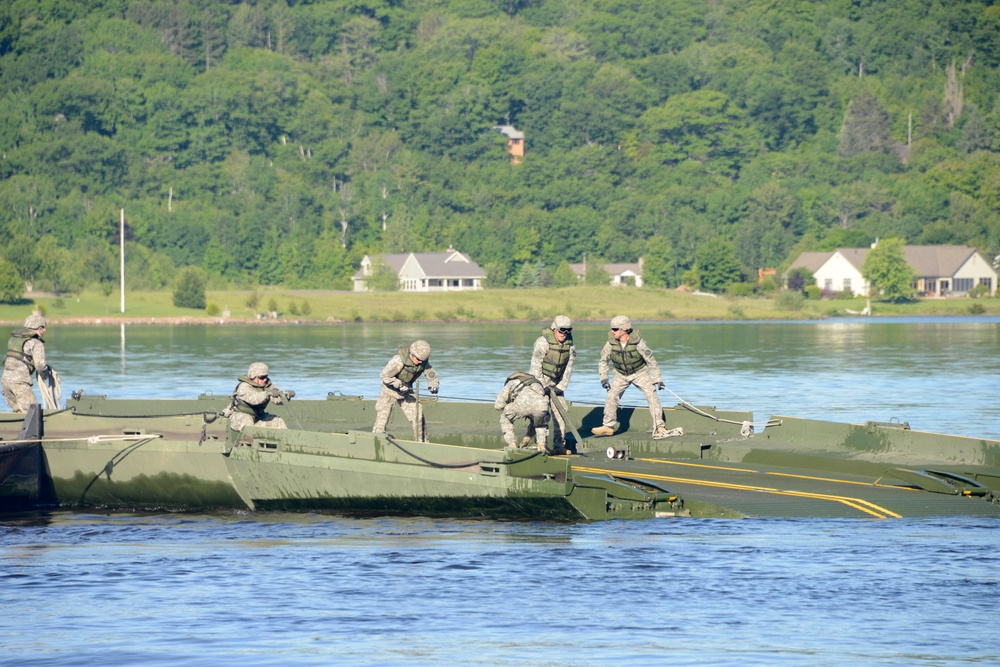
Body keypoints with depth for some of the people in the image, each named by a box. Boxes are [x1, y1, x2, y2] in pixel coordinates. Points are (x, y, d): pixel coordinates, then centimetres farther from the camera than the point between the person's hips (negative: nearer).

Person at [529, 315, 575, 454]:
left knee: (561, 411, -2)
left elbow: (568, 368, -1)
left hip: (556, 383, 5)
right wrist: (543, 387, -20)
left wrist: (561, 387, -9)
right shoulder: (543, 342, -20)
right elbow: (536, 366, -19)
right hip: (539, 380, -5)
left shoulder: (570, 345, -3)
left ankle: (559, 444, 2)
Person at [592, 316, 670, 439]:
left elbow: (650, 360, -15)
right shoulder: (611, 344, -17)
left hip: (640, 373, -3)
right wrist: (604, 378, -9)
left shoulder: (638, 343, -25)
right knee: (612, 395, -10)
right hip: (621, 375, 3)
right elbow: (603, 361, -1)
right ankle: (608, 426, 4)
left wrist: (658, 379, -11)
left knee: (652, 395, -15)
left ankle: (659, 428, -12)